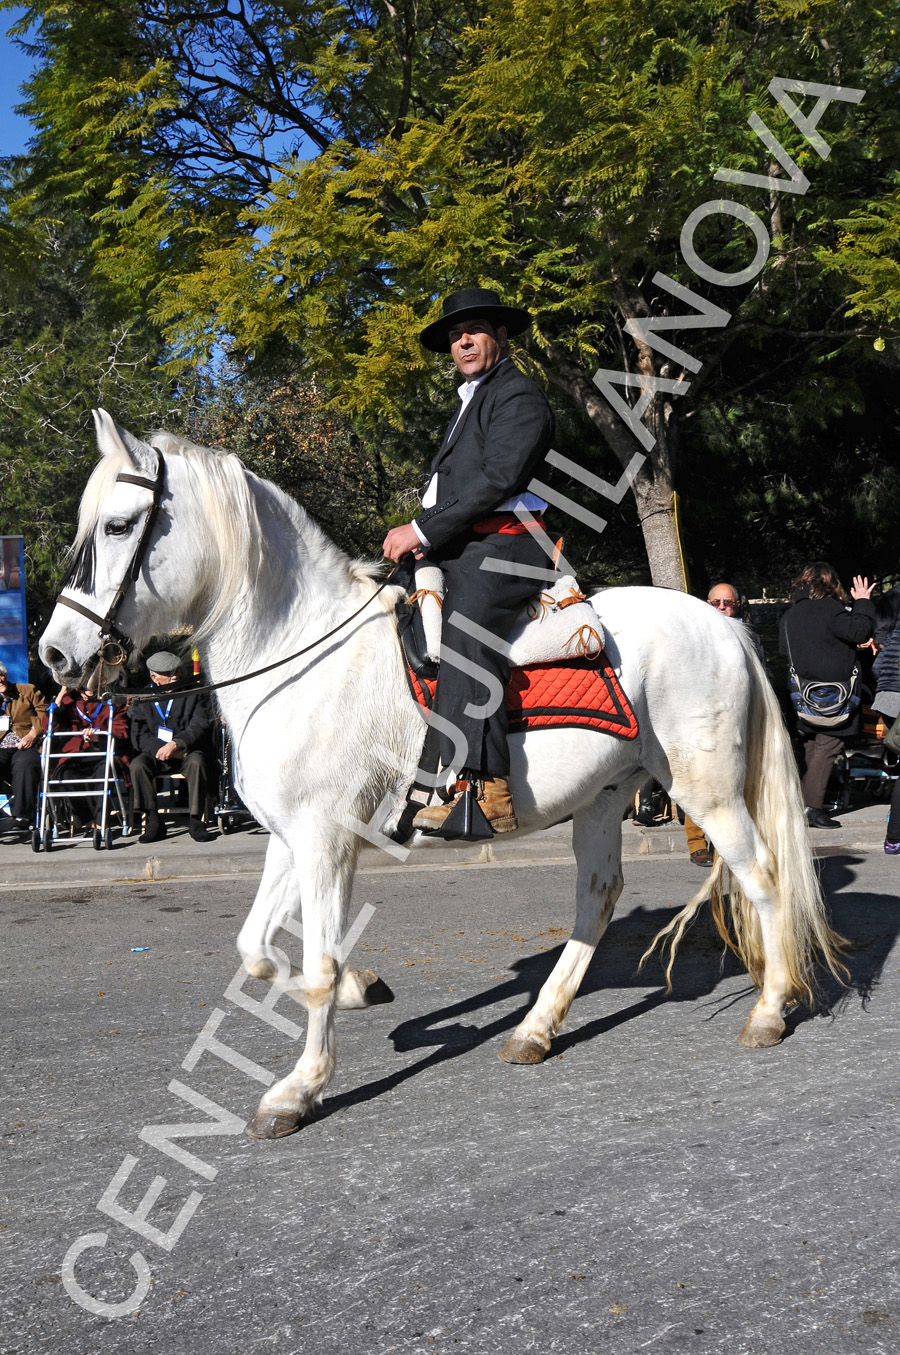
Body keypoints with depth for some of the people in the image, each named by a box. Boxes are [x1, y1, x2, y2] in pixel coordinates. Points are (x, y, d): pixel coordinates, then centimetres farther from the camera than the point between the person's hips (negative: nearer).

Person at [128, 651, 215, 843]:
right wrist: (162, 749, -20)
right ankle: (153, 821, -24)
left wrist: (175, 744, -24)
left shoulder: (194, 696, 6)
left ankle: (195, 820, -26)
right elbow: (139, 736, -2)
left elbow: (199, 727, -8)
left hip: (188, 751, -1)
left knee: (197, 762, -34)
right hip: (156, 755, 1)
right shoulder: (143, 701, 9)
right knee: (137, 765, -29)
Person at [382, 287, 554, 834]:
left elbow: (495, 482, -13)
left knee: (464, 638, -30)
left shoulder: (518, 395, 0)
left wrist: (422, 531, -14)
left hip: (500, 546, -11)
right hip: (459, 549, 11)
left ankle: (484, 788, -40)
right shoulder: (470, 401, 32)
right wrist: (418, 533, 8)